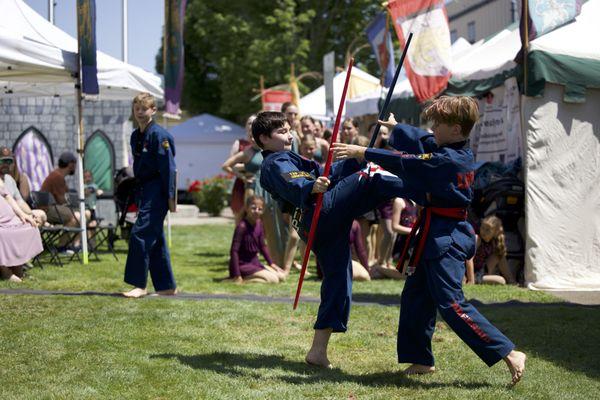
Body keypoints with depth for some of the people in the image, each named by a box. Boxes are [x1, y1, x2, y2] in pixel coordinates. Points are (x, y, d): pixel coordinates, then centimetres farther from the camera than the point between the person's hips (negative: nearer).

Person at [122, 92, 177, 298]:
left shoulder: (159, 135, -13)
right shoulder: (135, 136, 13)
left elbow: (168, 167, -16)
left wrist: (170, 196, -18)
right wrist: (137, 195, 19)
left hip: (157, 191, -9)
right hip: (144, 190, 9)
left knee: (140, 233, -13)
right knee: (155, 240, 11)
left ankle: (139, 285, -8)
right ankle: (167, 286, 18)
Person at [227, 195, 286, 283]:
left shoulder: (259, 224, 3)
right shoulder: (242, 226, -20)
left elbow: (262, 246, 16)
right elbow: (234, 251, -22)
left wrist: (272, 264, 11)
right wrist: (237, 276, -25)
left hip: (255, 263, 9)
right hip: (243, 265, -9)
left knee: (282, 276, 5)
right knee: (273, 279, -18)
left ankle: (247, 277, 7)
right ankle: (243, 279, -10)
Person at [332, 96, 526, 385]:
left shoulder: (448, 160, -21)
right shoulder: (455, 151, 8)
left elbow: (406, 163, -24)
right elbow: (422, 141, 26)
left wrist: (362, 153, -20)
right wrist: (396, 127, 42)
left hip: (445, 239, -10)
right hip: (437, 234, 10)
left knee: (451, 304, -12)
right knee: (415, 296, 16)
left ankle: (509, 354, -12)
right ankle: (421, 360, 26)